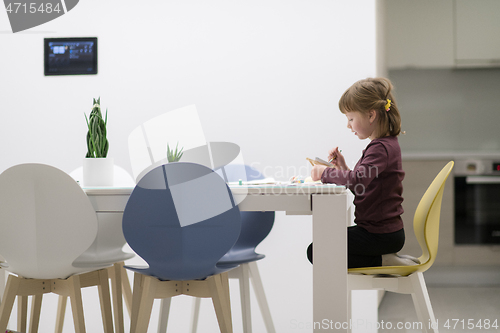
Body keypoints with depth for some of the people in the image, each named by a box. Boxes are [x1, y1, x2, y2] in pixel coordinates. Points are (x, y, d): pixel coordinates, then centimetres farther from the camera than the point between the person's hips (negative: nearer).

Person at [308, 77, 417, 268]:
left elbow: (357, 180, -35)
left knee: (316, 251, -5)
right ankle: (387, 258, 14)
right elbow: (362, 186, 17)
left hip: (380, 235, -10)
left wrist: (325, 173, -21)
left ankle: (382, 261, -7)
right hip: (385, 230, 10)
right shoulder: (387, 145, 12)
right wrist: (343, 169, 3)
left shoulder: (381, 148, -19)